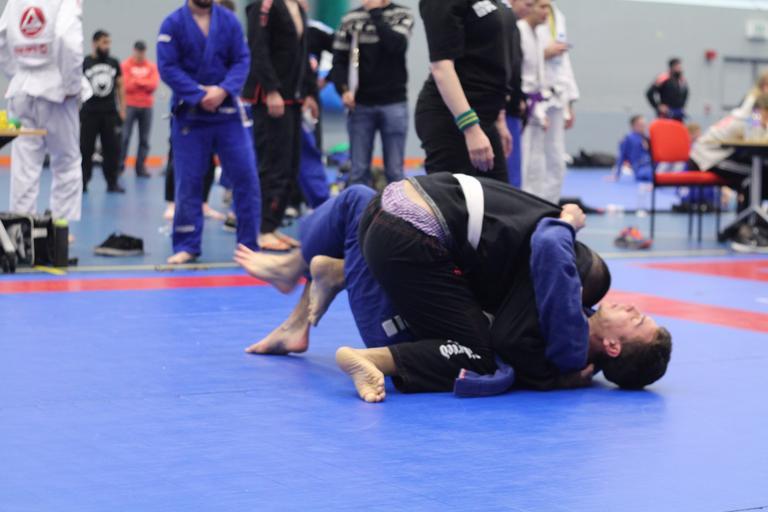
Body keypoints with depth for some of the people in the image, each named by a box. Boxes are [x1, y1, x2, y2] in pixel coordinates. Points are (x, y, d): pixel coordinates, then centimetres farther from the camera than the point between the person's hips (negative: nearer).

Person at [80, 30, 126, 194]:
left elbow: (120, 86, 13)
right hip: (89, 113, -3)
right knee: (85, 149, 0)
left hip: (110, 112, 3)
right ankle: (82, 182, 8)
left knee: (112, 149, 2)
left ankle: (112, 183, 9)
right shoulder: (84, 63, -2)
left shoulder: (114, 63, 8)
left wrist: (122, 109, 7)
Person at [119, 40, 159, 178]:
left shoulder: (152, 66, 8)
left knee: (144, 139, 1)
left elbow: (153, 85, -3)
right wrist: (144, 83, -7)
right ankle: (119, 165, -1)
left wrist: (136, 81, -9)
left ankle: (141, 167, 5)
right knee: (124, 137, -7)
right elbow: (125, 85, -8)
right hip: (130, 105, -2)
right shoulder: (126, 65, 1)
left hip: (146, 106, 2)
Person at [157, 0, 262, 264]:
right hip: (189, 114, -2)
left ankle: (249, 244, 10)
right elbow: (167, 67, -10)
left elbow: (242, 60, -1)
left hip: (228, 111, 2)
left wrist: (223, 90, -18)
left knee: (245, 175, -1)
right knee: (188, 182, 3)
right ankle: (187, 246, 15)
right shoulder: (173, 23, -5)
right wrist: (199, 96, -17)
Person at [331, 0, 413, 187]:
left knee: (394, 171, 1)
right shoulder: (351, 19, 4)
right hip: (360, 104, 1)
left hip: (393, 103, -1)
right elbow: (339, 59, 5)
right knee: (358, 170, 2)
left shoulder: (402, 15, 3)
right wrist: (344, 90, -10)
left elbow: (397, 45, -16)